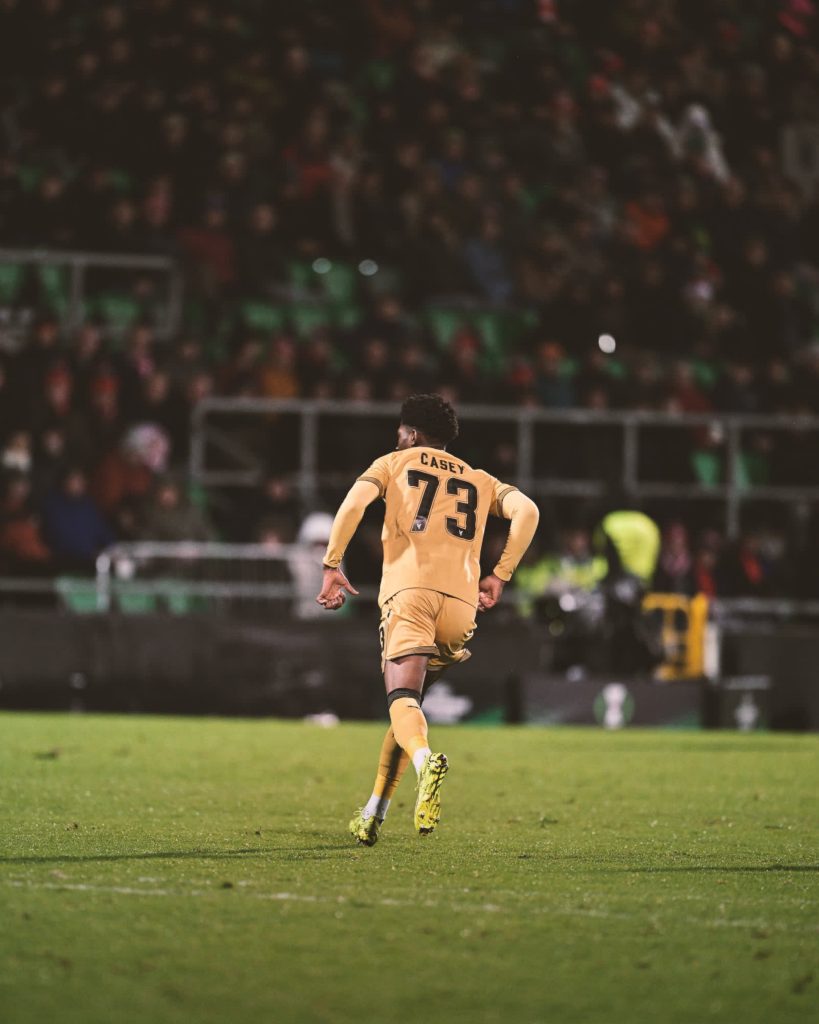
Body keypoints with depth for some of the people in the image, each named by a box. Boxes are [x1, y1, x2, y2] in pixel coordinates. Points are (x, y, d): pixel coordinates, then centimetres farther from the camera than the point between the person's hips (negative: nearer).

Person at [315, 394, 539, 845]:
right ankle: (374, 813, 17)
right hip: (461, 601, 4)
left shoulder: (393, 464, 18)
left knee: (402, 701, -16)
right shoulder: (481, 481, 27)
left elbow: (354, 503, -1)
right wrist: (499, 576, 12)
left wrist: (331, 566, 4)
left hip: (408, 591, -4)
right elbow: (526, 511, 9)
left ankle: (426, 761, -50)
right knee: (410, 701, 19)